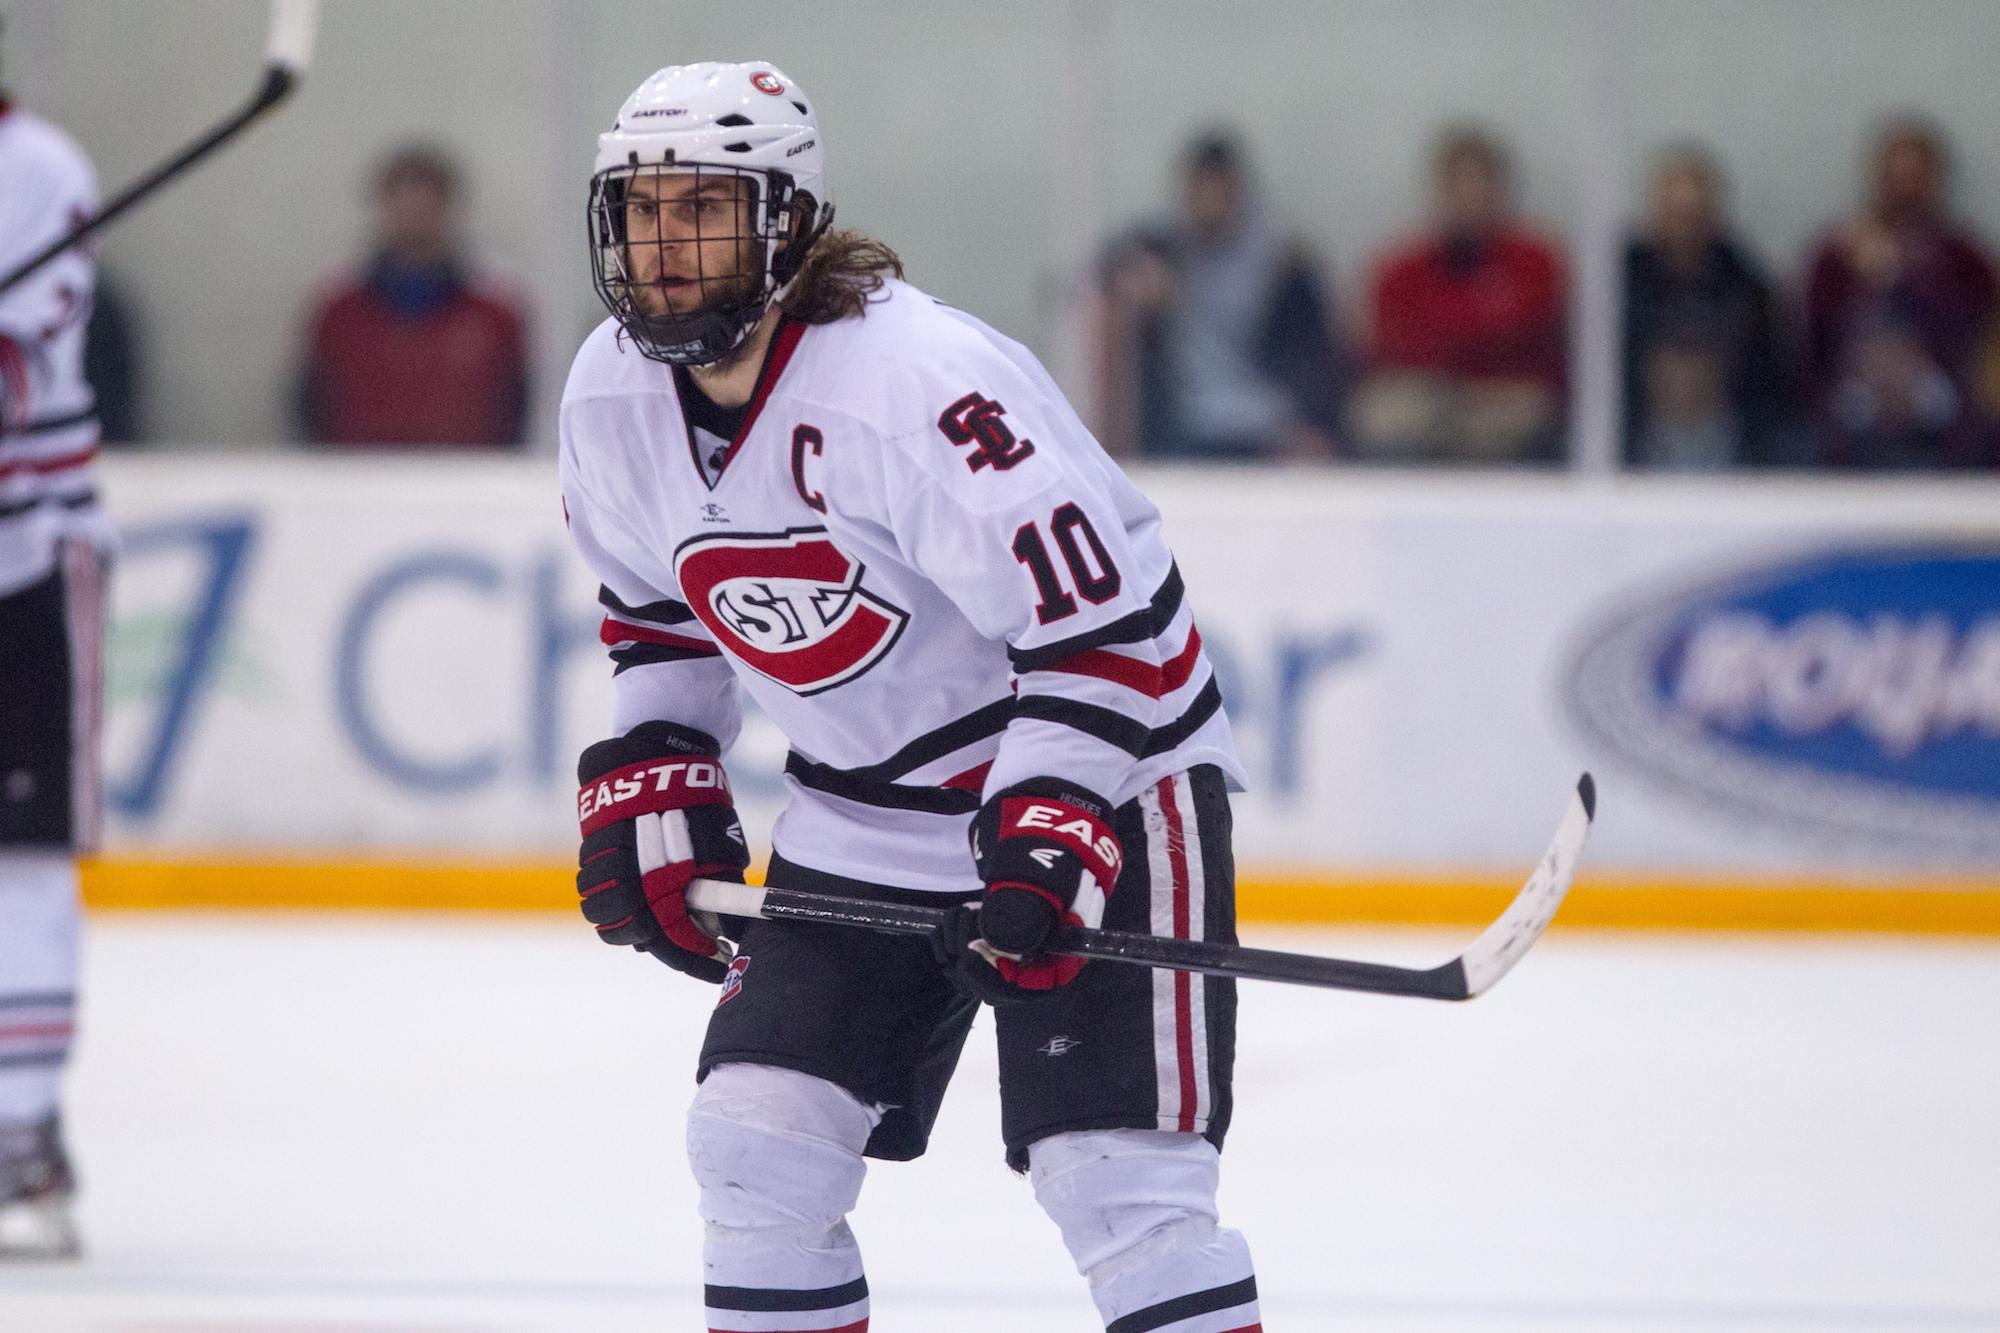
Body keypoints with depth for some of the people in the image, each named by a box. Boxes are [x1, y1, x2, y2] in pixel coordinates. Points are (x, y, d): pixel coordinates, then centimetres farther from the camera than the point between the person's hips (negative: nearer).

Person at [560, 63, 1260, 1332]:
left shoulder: (924, 377, -27)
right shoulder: (614, 394, -3)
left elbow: (1105, 619, -27)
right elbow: (660, 612, 16)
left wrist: (1048, 840, -31)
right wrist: (645, 792, 7)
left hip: (1094, 790, -7)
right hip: (860, 819, 7)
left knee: (1119, 1179, -14)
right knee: (759, 1138, 2)